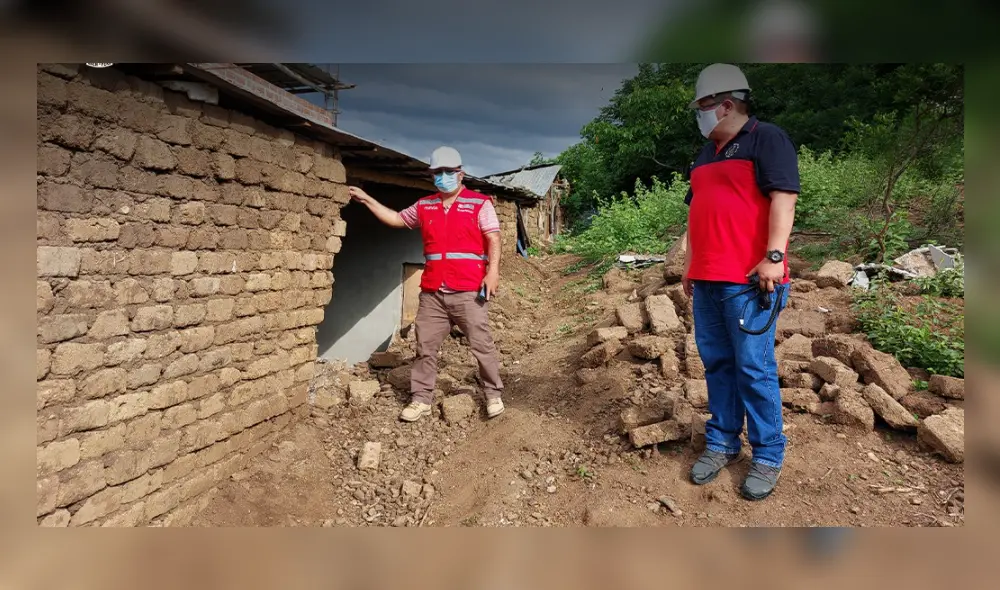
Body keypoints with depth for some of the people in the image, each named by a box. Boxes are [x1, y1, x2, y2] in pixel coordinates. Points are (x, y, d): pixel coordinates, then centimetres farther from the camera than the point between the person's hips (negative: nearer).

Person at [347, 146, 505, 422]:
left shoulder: (480, 203, 1)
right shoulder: (424, 206, 15)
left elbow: (493, 239, -4)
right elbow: (396, 219, 26)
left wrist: (493, 272, -16)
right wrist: (366, 199, 23)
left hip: (468, 292, -4)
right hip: (432, 292, 5)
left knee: (482, 344, 1)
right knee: (425, 346, 7)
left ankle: (494, 395, 15)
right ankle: (420, 399, 16)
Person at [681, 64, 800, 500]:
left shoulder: (766, 139, -1)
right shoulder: (707, 153, 23)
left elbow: (783, 197, -12)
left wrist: (773, 255, -21)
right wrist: (690, 264, 22)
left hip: (748, 280, -8)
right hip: (707, 279, 8)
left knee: (754, 367, -4)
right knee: (716, 363, 10)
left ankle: (768, 456, 9)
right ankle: (722, 442, 22)